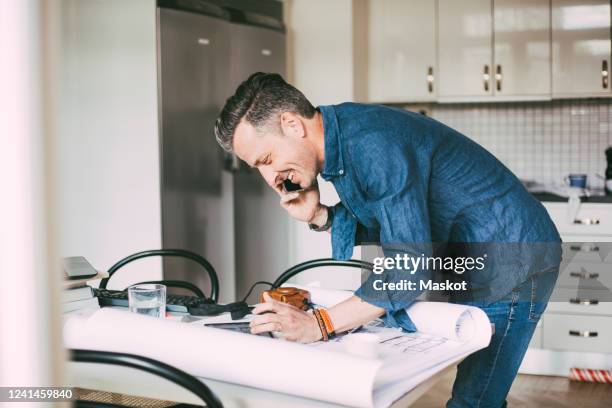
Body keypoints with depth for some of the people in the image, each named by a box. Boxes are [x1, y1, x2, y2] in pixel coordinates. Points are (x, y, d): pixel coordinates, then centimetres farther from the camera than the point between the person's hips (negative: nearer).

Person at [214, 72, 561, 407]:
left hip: (513, 263, -9)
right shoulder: (341, 138, 1)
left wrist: (317, 326, -36)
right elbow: (381, 227, 11)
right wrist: (320, 216, -7)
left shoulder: (376, 143, -29)